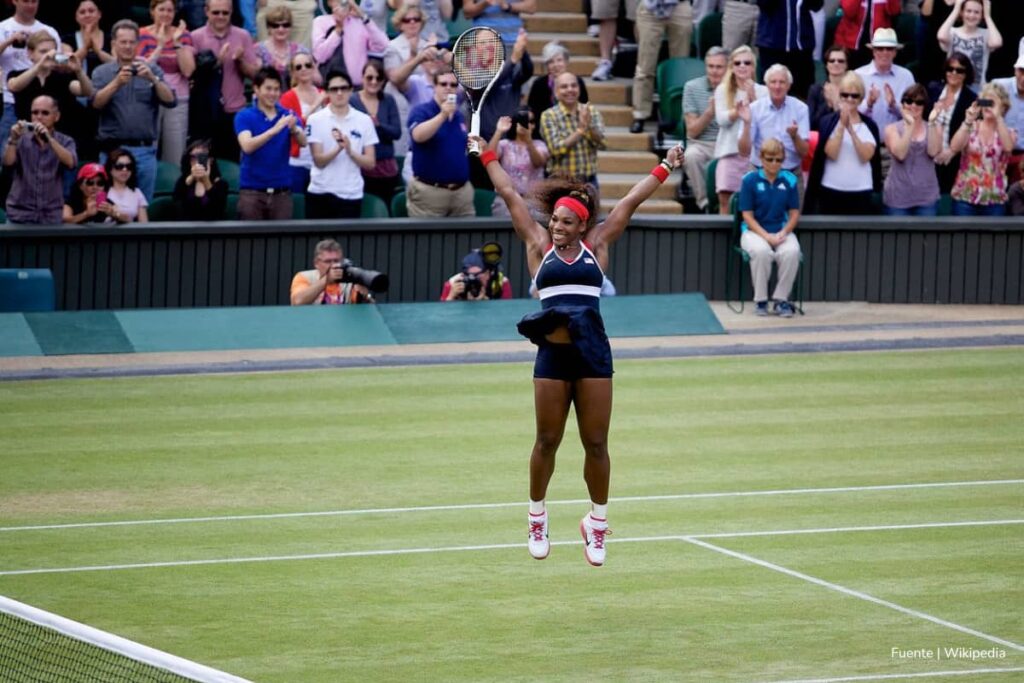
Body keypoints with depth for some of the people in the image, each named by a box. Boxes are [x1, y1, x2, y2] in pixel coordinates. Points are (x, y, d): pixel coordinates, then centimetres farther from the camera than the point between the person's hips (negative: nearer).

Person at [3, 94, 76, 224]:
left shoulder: (65, 142, 4)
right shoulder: (21, 139, 5)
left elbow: (71, 163, -16)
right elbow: (8, 163, -11)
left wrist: (49, 139, -27)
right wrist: (13, 139, -27)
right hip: (20, 214, 0)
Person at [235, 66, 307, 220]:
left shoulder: (287, 115, 7)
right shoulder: (244, 117, -1)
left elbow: (303, 142, -9)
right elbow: (247, 146, -18)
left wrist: (294, 129, -32)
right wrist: (274, 130, -31)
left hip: (282, 191, 2)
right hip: (252, 191, -2)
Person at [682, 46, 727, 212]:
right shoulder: (692, 87, 4)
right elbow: (692, 131, 2)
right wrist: (710, 112, -14)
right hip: (701, 144, 0)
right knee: (691, 155, -35)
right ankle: (704, 201, -20)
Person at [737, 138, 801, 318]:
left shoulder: (789, 180, 3)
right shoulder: (750, 180, -4)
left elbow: (794, 213, 6)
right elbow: (747, 215, -6)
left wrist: (783, 233, -13)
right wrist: (767, 236, -18)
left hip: (782, 231, 2)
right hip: (754, 231, -2)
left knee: (792, 252, -32)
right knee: (761, 251, -36)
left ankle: (781, 299, -14)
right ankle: (760, 301, -17)